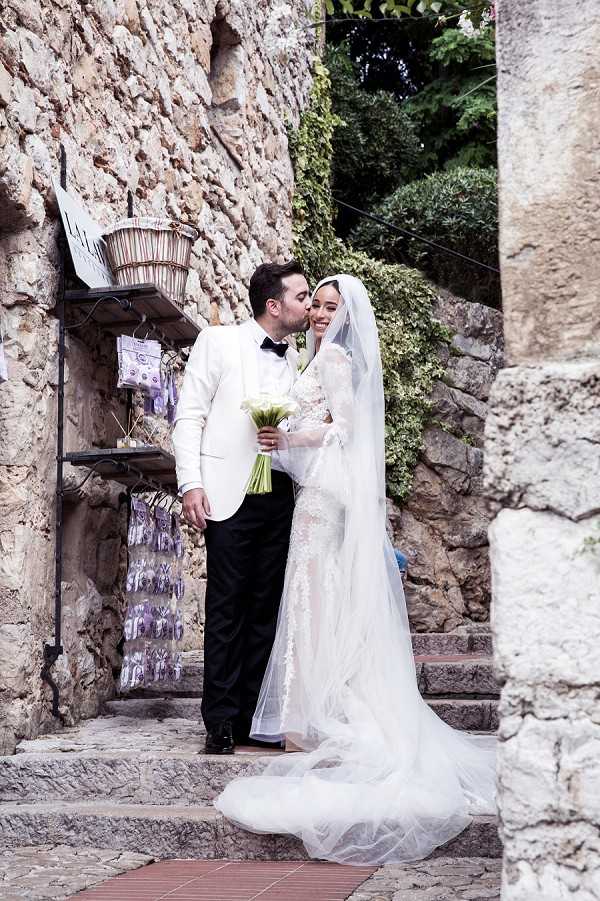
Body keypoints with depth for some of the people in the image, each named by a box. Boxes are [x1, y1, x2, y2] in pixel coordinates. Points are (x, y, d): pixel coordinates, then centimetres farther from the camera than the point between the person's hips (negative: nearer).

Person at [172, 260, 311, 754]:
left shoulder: (295, 361, 15)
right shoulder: (218, 342, 3)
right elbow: (190, 416, -1)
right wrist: (191, 483, -10)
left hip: (279, 497, 5)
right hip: (231, 494, -5)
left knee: (266, 609, 5)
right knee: (226, 608, -4)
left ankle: (252, 718, 10)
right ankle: (221, 722, 1)